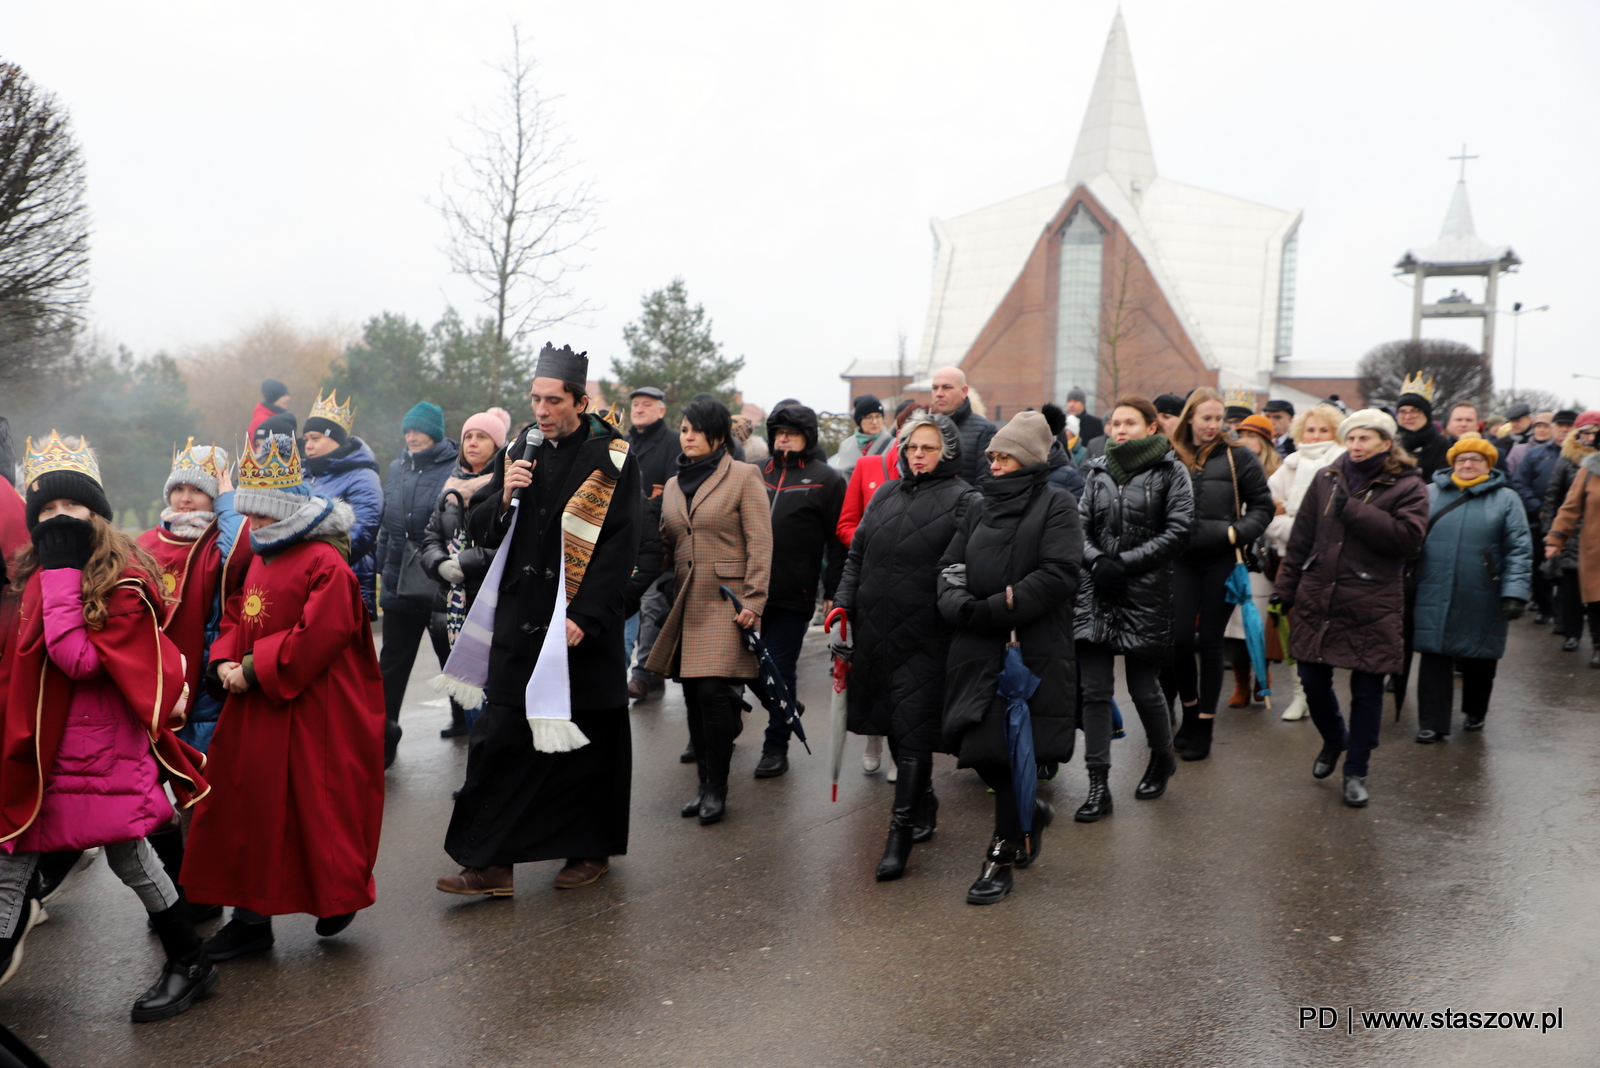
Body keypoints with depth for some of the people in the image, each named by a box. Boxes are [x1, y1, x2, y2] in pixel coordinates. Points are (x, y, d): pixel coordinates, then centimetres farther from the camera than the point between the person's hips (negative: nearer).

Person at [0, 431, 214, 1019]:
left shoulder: (123, 579, -14)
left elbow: (80, 661, -23)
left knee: (127, 854, 2)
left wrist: (63, 573, -22)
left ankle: (190, 964, 19)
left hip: (100, 744, -7)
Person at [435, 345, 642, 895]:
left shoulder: (612, 457, -5)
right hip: (519, 623, 4)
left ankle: (591, 849, 25)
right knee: (498, 740, 1)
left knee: (587, 742, 7)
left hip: (585, 627, -4)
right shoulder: (520, 451, 9)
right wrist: (504, 495, -9)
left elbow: (621, 545, -10)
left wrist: (584, 617, -16)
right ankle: (490, 863, 8)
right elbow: (478, 530, 12)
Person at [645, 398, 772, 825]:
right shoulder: (673, 485, 17)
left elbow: (760, 544, -6)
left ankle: (717, 789, 0)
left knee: (713, 691, -12)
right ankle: (703, 784, 17)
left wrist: (753, 601, -12)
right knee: (693, 696, 6)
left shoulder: (744, 476, -1)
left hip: (726, 601, -6)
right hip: (686, 601, 6)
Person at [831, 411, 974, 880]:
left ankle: (900, 833, 2)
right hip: (875, 630, 6)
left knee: (912, 729, -5)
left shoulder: (962, 500, -2)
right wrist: (844, 603, 7)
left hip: (924, 637, -6)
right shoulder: (885, 495, 15)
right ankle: (923, 804, 34)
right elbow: (857, 553, 18)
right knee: (892, 722, 13)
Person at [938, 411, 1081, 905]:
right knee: (978, 751, 6)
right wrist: (959, 603, -7)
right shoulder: (980, 507, 18)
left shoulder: (1056, 504, 0)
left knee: (1006, 750, -5)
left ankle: (1002, 856, 11)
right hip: (976, 647, 6)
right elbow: (950, 565, 14)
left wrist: (995, 607, -15)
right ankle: (1030, 813, 34)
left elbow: (1057, 575, -12)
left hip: (1031, 650, -5)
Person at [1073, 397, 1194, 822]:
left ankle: (1162, 758, 33)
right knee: (1094, 690, -1)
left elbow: (1177, 532, -7)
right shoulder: (1098, 471, 12)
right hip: (1096, 593, 3)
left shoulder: (1171, 471, 0)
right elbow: (1082, 526, 8)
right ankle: (1098, 787, 5)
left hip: (1146, 594, -3)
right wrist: (1097, 561, -11)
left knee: (1143, 688, 3)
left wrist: (1123, 563, -13)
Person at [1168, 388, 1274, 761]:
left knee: (1210, 641, 5)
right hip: (1181, 559, 2)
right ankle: (1190, 710, 24)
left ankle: (1204, 726, 15)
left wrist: (1237, 533, -12)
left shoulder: (1237, 457, 0)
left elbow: (1262, 506, 2)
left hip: (1221, 560, -2)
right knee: (1180, 638, -1)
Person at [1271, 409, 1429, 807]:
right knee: (1313, 681, 9)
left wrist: (1354, 510, -19)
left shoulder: (1407, 487, -2)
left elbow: (1408, 537, -18)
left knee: (1367, 691, 4)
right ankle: (1333, 740, 38)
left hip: (1371, 607, -3)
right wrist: (1285, 588, 10)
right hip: (1317, 599, 4)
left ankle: (1356, 772, 19)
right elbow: (1301, 537, 11)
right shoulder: (1326, 479, 8)